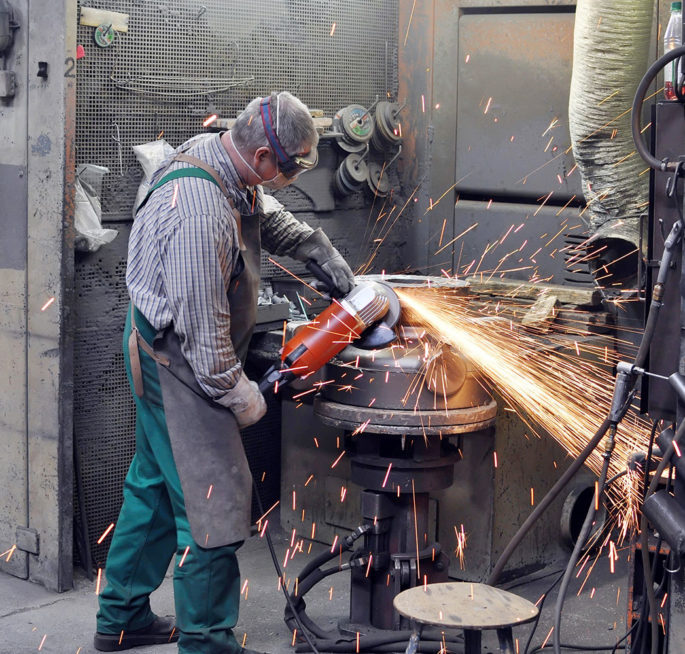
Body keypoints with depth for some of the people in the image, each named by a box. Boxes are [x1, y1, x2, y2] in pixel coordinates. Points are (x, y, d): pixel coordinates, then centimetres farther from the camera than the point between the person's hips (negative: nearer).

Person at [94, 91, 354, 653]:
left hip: (161, 357, 11)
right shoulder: (199, 213, -32)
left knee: (156, 485, 21)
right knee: (212, 505, -5)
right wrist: (239, 395, -15)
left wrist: (323, 251, 19)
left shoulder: (219, 159, 0)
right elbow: (202, 328, -27)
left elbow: (268, 216, 23)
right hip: (178, 363, -11)